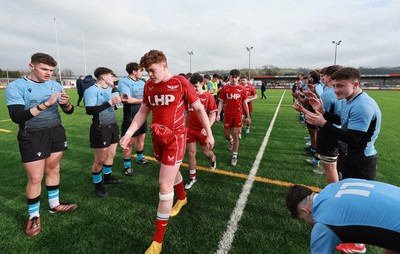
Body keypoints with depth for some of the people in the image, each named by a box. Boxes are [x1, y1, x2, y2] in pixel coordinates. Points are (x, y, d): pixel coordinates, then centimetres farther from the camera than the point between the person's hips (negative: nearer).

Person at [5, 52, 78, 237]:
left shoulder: (55, 85, 3)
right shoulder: (15, 87, -10)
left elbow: (69, 111, 5)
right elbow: (16, 117, -19)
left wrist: (66, 103, -18)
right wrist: (45, 104, -26)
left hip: (56, 132, 5)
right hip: (32, 137, -4)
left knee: (53, 169, 15)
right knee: (35, 178, 0)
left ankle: (54, 205, 33)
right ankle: (33, 216, 21)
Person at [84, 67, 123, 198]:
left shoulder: (109, 89, 9)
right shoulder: (91, 90, -14)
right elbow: (89, 110, -23)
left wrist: (117, 101, 1)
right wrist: (109, 102, -24)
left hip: (113, 126, 8)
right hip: (100, 129, -8)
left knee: (111, 154, 18)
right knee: (100, 159, 3)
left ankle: (107, 177, 38)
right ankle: (98, 185, 21)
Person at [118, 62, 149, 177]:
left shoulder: (141, 82, 8)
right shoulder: (123, 82, -14)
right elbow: (129, 100, -23)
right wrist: (143, 100, -15)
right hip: (131, 117, -7)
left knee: (141, 137, 19)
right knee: (129, 142, 2)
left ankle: (139, 158, 40)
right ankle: (127, 166, 17)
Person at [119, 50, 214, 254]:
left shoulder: (181, 83, -13)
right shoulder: (149, 85, 3)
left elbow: (199, 108, -5)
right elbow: (143, 112, 9)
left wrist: (209, 133, -2)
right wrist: (128, 133, -1)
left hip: (175, 138, -5)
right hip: (157, 137, 6)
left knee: (165, 185, -5)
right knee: (172, 172, 24)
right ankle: (182, 198, 57)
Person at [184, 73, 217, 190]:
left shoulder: (208, 97, -12)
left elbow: (212, 114, -11)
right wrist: (186, 126, 13)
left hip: (203, 130, -3)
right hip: (191, 129, 3)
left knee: (206, 152, 13)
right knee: (191, 153, 4)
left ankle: (213, 159, 50)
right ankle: (193, 177, 21)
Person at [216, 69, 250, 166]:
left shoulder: (242, 89, -2)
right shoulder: (225, 88, -2)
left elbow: (245, 103, 4)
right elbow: (221, 102, 2)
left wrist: (248, 116, 5)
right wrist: (218, 114, -6)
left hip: (238, 115, -1)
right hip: (228, 114, 1)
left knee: (236, 135, -1)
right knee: (226, 135, 11)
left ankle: (234, 156, 11)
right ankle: (231, 141, 48)